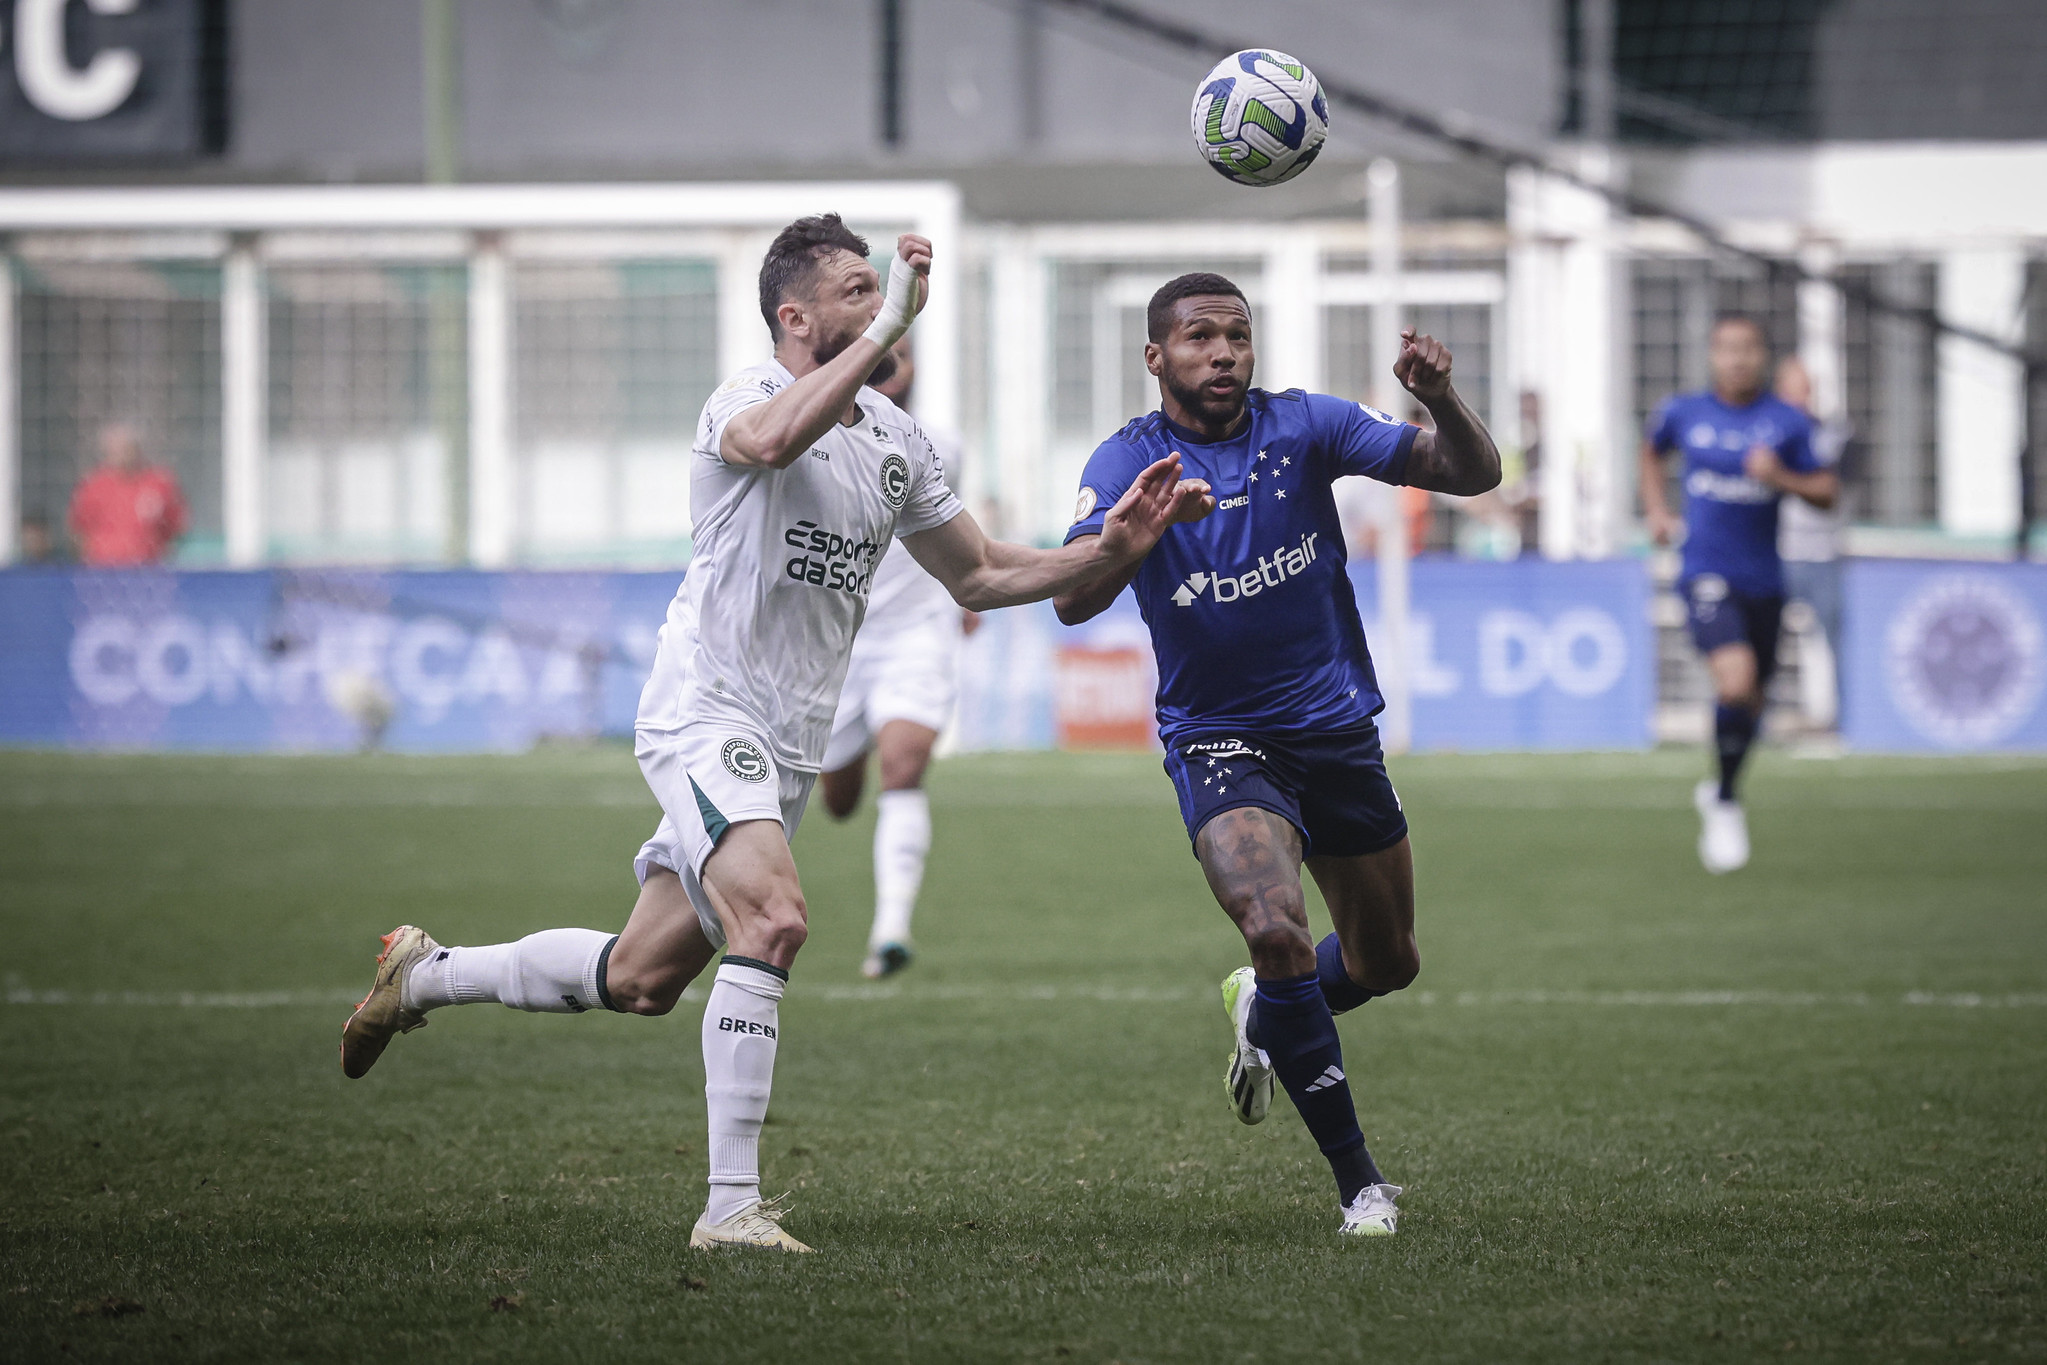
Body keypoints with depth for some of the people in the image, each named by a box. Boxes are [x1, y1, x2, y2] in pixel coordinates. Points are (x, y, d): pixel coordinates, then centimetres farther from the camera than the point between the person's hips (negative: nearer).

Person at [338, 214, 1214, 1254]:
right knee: (773, 918, -30)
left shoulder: (894, 439, 11)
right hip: (705, 713, -8)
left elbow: (978, 577, 20)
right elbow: (773, 440, -40)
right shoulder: (748, 399, -14)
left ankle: (423, 975, 36)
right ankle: (731, 1205, -27)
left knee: (642, 980, 13)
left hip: (785, 746, 8)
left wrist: (1113, 548, 7)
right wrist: (890, 325, -37)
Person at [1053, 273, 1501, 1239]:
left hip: (1337, 734, 4)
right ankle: (1358, 1181, -17)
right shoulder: (1127, 462, -9)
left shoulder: (1303, 427, -4)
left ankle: (1260, 1015, 49)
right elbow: (1073, 601, -22)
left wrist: (1440, 400, -30)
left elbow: (1472, 474, -8)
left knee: (1387, 964, 15)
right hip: (1219, 743, -4)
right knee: (1275, 931, -27)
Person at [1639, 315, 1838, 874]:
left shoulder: (1788, 423, -2)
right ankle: (1726, 806, -9)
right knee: (1736, 677, -24)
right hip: (1706, 576, -2)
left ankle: (1719, 791, 41)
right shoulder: (1684, 413, 2)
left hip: (1763, 581, 2)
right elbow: (1652, 451, 24)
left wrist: (1780, 477, -18)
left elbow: (1826, 493, -1)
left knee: (1750, 700, 13)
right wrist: (1656, 508, 12)